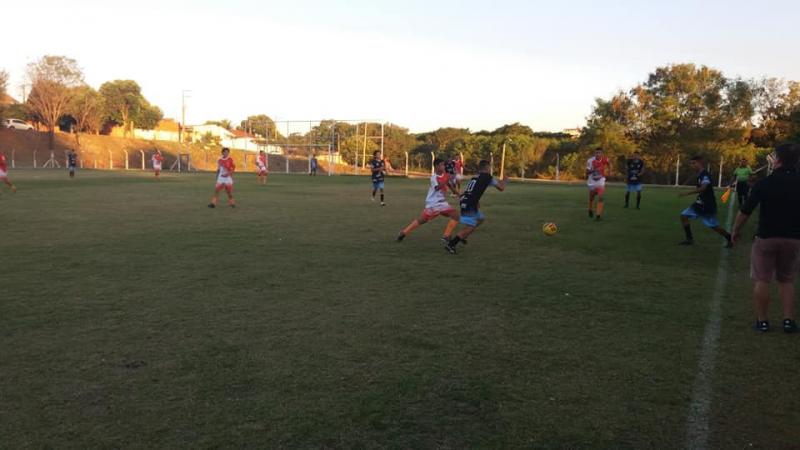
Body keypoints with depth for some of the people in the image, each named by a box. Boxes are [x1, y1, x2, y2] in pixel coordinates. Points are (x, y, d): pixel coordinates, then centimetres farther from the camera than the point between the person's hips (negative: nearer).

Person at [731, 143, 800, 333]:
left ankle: (762, 321, 10)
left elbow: (745, 211, -9)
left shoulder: (765, 183, -10)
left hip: (766, 237, -3)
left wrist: (736, 231, 6)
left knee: (762, 280, 6)